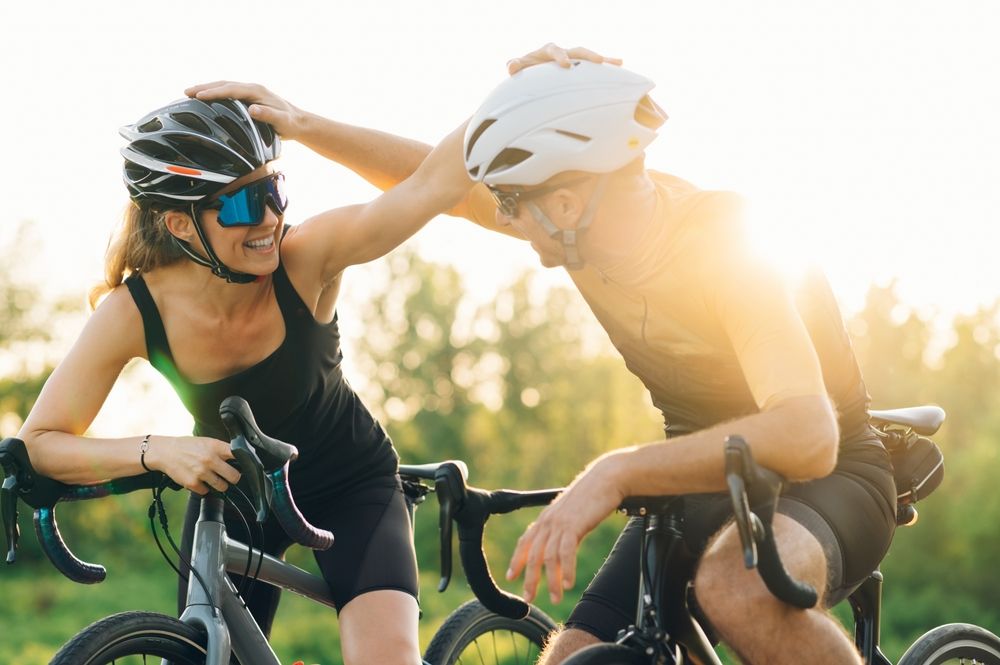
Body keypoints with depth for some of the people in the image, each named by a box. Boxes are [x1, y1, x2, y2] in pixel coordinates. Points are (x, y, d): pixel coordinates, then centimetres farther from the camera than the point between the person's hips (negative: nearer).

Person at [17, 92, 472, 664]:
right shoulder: (136, 311, -25)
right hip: (228, 488, 2)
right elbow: (40, 442, -21)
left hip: (350, 485, -1)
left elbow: (431, 185, -43)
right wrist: (158, 450, -36)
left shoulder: (306, 259, -29)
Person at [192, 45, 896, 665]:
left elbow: (804, 436, -43)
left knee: (737, 583, -40)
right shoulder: (590, 211, -9)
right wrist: (303, 125, 2)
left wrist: (617, 472, -51)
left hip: (826, 476, -6)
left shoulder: (730, 245, -29)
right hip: (700, 476, 7)